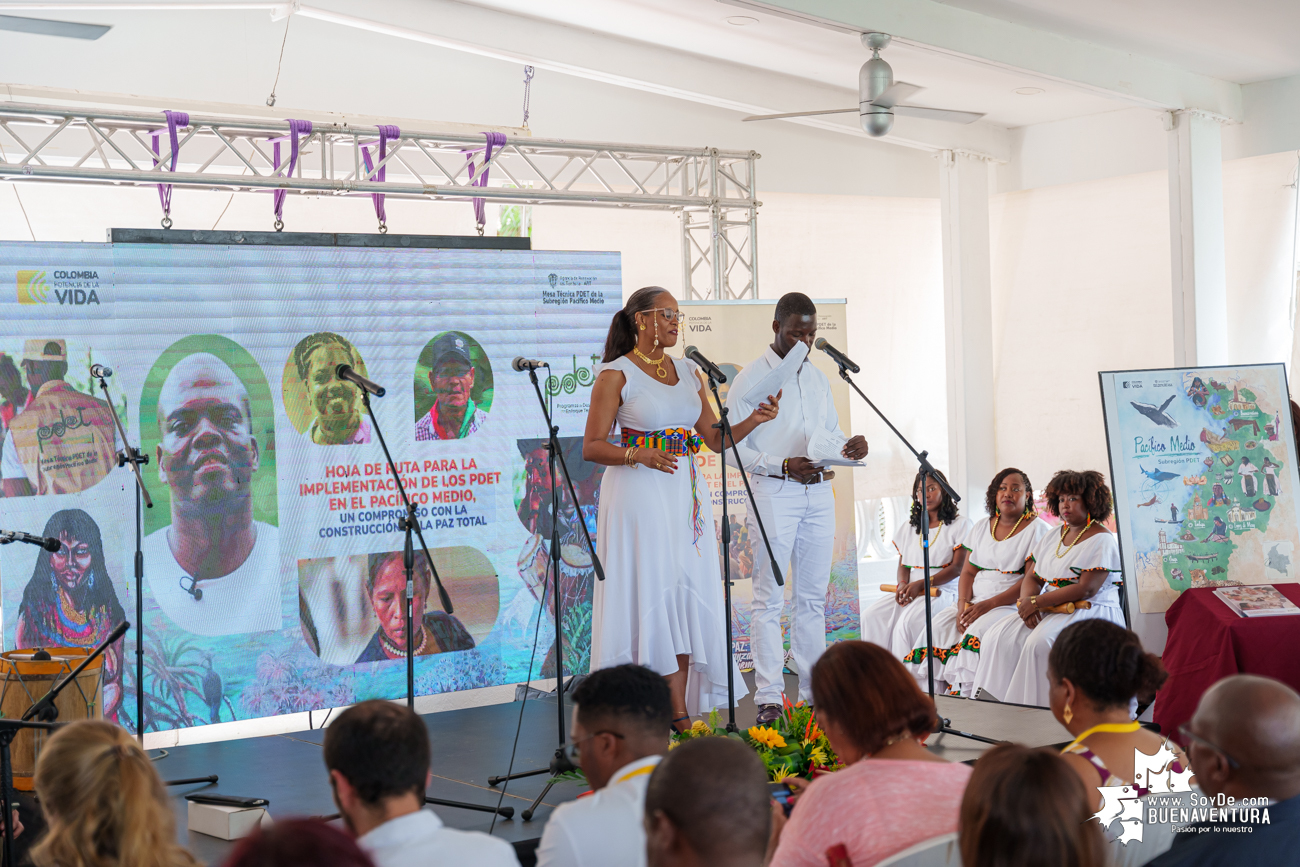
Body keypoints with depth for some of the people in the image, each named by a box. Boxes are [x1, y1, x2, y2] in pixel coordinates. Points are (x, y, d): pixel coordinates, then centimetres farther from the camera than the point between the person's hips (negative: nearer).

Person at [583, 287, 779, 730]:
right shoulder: (616, 374, -4)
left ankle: (680, 713, 7)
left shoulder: (688, 372, 13)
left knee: (687, 593, 3)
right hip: (638, 494, -6)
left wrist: (753, 421, -4)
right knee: (648, 593, -6)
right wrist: (639, 455, -22)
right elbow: (591, 447, -8)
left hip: (685, 492, 6)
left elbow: (716, 439, 13)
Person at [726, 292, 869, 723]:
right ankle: (768, 698, -3)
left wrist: (851, 445, -1)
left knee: (813, 597, 9)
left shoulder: (818, 378, 16)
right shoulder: (751, 378, -5)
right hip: (773, 493, -6)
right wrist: (783, 466, -19)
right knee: (770, 598, -5)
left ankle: (815, 691, 15)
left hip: (818, 493, 6)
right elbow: (734, 447, -8)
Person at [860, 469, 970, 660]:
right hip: (910, 590, 6)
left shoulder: (960, 525, 3)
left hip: (943, 589, -6)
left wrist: (921, 584, -17)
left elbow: (957, 568, -6)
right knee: (872, 615, -20)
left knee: (908, 620, -34)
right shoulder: (909, 528, 21)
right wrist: (903, 584, -7)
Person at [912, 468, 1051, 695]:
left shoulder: (1037, 529, -2)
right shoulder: (982, 527, 17)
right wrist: (963, 605, -8)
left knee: (978, 631, -33)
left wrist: (989, 604, -19)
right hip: (975, 601, 6)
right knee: (937, 627, -19)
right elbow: (968, 572, 13)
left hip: (1013, 604, -5)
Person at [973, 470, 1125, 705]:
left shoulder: (1102, 541, -5)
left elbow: (1086, 589, -16)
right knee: (999, 635, -15)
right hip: (1049, 613, 7)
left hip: (1090, 613, -7)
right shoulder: (1051, 537, 19)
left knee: (1040, 640, -34)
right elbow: (1032, 577, 15)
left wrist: (1036, 602, -16)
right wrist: (1027, 603, -9)